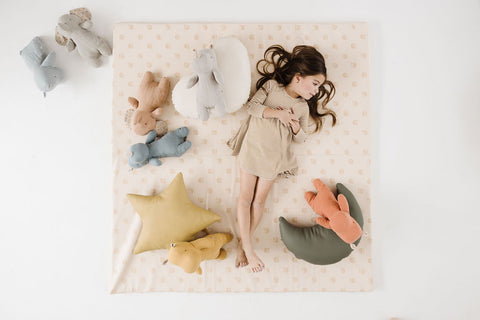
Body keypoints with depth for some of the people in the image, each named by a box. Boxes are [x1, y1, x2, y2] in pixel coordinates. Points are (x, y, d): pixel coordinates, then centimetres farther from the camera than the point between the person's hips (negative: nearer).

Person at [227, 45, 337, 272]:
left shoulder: (303, 107, 9)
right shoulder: (272, 85, 2)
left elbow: (300, 138, 10)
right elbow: (252, 106, -8)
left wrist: (295, 124, -10)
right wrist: (277, 112, -16)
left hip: (275, 157, 2)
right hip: (252, 148, -2)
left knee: (259, 200, 1)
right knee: (245, 197, -3)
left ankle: (242, 244, 12)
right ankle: (248, 248, 4)